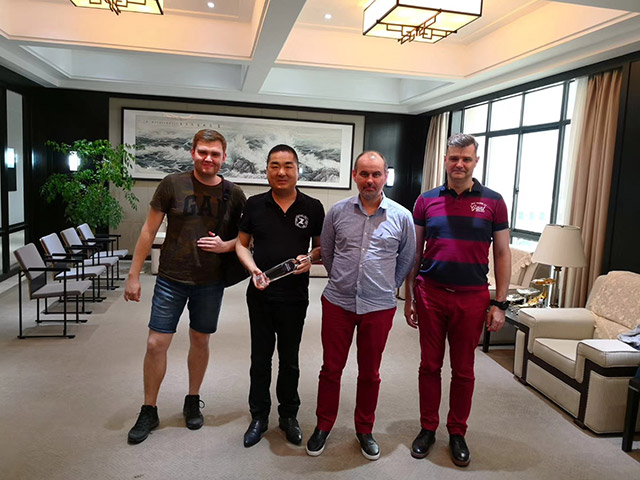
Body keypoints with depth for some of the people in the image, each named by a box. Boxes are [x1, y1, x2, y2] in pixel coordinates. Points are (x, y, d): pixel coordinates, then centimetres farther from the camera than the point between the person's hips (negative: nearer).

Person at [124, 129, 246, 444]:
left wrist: (224, 245, -15)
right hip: (171, 278, -1)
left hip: (210, 282, 1)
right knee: (156, 344, 1)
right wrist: (134, 275, -3)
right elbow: (149, 231, -2)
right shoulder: (172, 185, -7)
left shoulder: (234, 194, -3)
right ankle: (149, 412, 21)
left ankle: (193, 402, 35)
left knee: (200, 340, 14)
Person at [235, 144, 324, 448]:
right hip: (260, 294, 1)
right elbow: (241, 243, 6)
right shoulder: (255, 205, 0)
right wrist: (252, 268, -12)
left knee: (289, 360, 13)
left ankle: (289, 416, 32)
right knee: (260, 358, 12)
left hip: (295, 296, 0)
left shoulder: (313, 207, -2)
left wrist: (311, 258, -15)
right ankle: (259, 417, 29)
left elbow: (322, 246, 7)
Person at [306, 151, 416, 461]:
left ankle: (364, 430, 32)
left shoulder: (401, 217, -3)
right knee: (331, 368, 11)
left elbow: (407, 259, 9)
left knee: (370, 373, 13)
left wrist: (388, 288, 11)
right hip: (338, 303, 1)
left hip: (379, 307, 0)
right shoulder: (337, 212, -1)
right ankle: (323, 426, 30)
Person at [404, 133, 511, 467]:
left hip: (472, 298, -1)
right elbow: (414, 252, 6)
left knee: (463, 370, 11)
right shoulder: (426, 200, 3)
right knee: (429, 365, 11)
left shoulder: (493, 202, 0)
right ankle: (428, 429, 28)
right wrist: (409, 298, 5)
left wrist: (499, 304, -3)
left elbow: (502, 254, 2)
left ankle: (457, 433, 29)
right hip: (430, 294, 1)